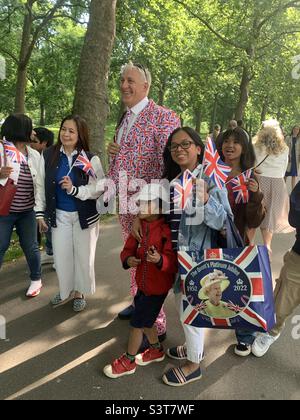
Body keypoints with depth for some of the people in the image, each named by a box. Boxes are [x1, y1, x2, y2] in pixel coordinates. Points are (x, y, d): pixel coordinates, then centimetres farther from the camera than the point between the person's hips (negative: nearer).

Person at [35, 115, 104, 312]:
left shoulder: (91, 159, -12)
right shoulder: (48, 155, -4)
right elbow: (41, 187, 2)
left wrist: (74, 189, -22)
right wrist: (40, 213, 2)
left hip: (85, 215, -2)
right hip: (59, 215, 2)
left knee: (83, 256, 10)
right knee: (61, 255, 12)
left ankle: (80, 293, 33)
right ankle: (66, 291, 36)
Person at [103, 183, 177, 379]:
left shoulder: (166, 231, -24)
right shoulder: (139, 226, -1)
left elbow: (173, 262, -26)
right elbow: (128, 249, 3)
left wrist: (159, 259, -45)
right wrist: (128, 260, -18)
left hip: (157, 287, -8)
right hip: (143, 283, 8)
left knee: (138, 322, 6)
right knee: (146, 320, 24)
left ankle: (129, 361, 28)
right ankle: (156, 350, 48)